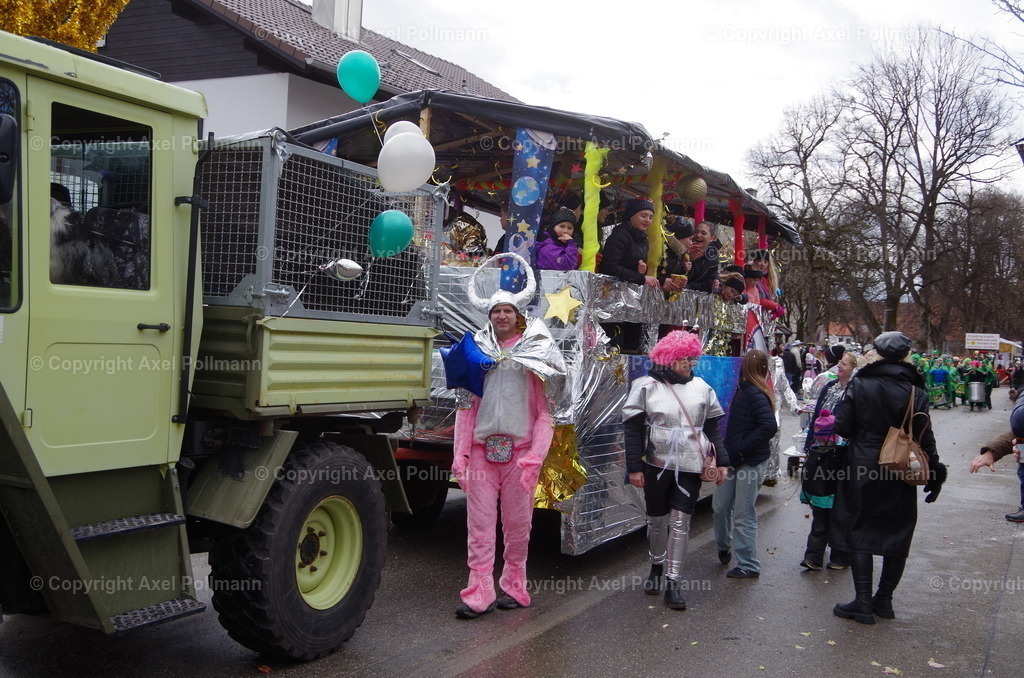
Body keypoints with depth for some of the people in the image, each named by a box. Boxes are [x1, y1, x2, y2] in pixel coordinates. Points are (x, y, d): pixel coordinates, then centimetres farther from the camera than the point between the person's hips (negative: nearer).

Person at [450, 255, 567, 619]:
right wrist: (460, 455, 1)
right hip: (481, 450, 2)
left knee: (517, 525, 7)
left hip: (520, 450, -1)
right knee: (479, 524, -1)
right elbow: (466, 408, 9)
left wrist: (535, 458, -12)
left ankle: (514, 587, 20)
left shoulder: (535, 354, 5)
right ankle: (478, 594, 3)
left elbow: (545, 414, -1)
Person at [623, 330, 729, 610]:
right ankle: (657, 566, 34)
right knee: (657, 519, 11)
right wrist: (635, 467, -8)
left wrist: (721, 461, 8)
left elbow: (713, 427, 14)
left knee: (680, 521, -3)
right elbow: (633, 429, -4)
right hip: (657, 464, -2)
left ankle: (673, 582, 3)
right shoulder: (646, 386, -3)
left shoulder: (701, 386, 8)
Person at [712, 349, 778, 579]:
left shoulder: (755, 394, -17)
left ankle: (749, 566, 10)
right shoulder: (744, 390, 10)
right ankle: (724, 548, 39)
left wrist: (742, 448, -21)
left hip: (751, 462, -9)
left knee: (743, 514, -1)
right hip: (734, 460, 9)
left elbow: (769, 426, -27)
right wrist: (728, 451, 7)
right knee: (720, 505, 17)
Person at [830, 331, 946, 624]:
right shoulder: (915, 390, -5)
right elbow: (925, 437, -3)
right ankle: (884, 599, 22)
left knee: (859, 530, 6)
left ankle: (863, 601, 5)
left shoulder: (859, 384, -9)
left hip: (862, 469, -2)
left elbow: (842, 427, -11)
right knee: (897, 534, 14)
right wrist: (935, 475, 7)